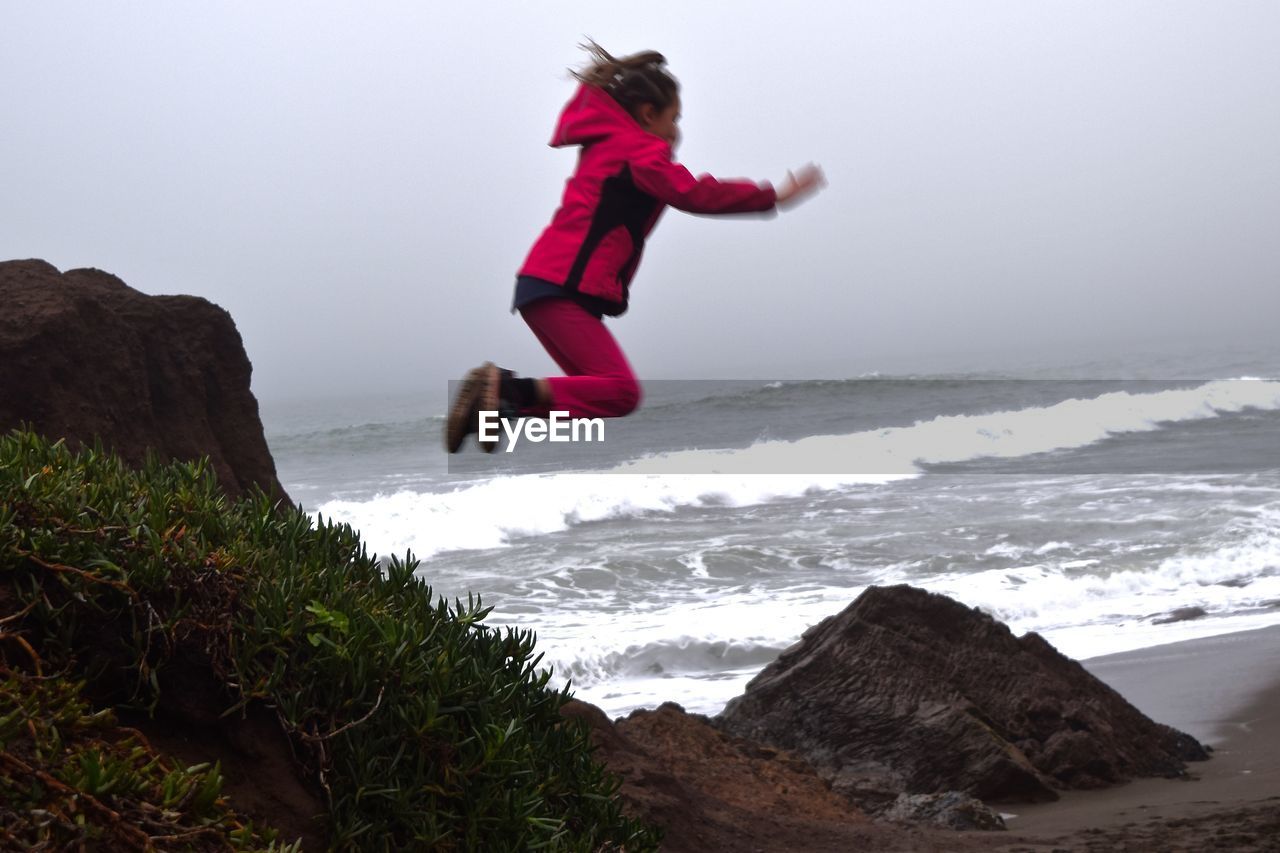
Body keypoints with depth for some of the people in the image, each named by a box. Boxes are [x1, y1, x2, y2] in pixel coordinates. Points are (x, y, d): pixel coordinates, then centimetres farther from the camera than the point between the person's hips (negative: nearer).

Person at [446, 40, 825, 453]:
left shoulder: (608, 144, 24)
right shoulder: (636, 149, -6)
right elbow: (695, 194, -14)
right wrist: (775, 196, -9)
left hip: (547, 284, 10)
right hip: (562, 289, -10)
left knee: (598, 388, 12)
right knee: (620, 392, -15)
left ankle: (499, 403, -1)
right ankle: (507, 388, -21)